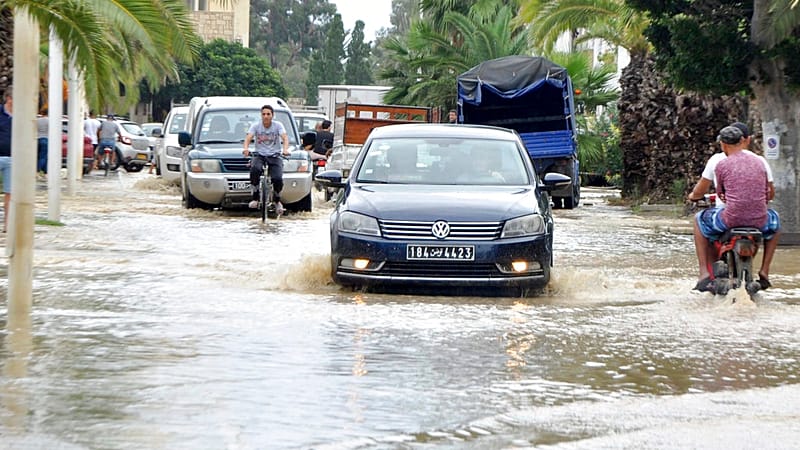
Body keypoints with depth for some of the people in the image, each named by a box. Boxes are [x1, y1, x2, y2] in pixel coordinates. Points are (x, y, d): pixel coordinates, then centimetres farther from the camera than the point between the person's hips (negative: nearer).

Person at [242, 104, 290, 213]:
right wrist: (246, 148, -34)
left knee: (278, 179, -23)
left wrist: (285, 149, -36)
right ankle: (255, 199, -21)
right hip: (259, 155, 0)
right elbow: (248, 138, -11)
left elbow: (285, 138, -14)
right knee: (255, 169, -35)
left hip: (274, 156, 0)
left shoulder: (278, 125, 0)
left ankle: (277, 201, 9)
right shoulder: (256, 126, 2)